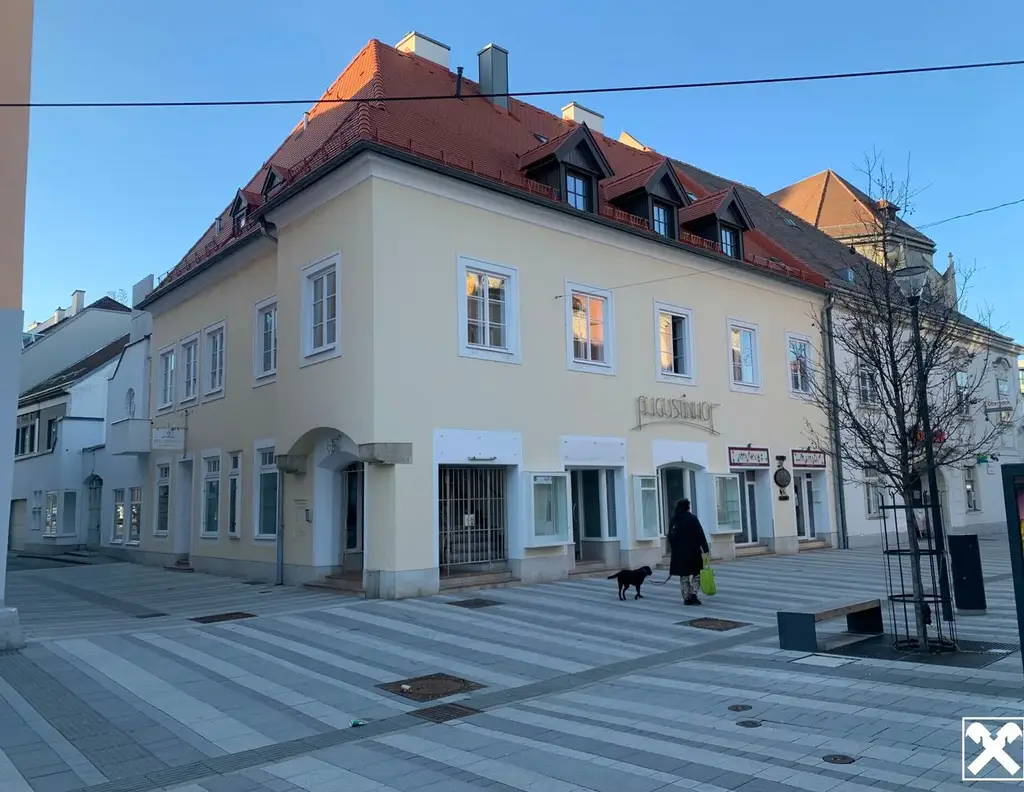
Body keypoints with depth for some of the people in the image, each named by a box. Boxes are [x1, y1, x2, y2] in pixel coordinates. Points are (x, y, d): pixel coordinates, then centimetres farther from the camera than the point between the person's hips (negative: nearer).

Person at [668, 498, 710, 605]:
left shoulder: (674, 520, 2)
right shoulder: (692, 518, -9)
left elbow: (670, 537, 5)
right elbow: (700, 535, -10)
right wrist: (705, 549, -6)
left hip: (679, 552, 3)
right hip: (693, 551, -3)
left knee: (684, 576, 11)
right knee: (696, 574, 10)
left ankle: (686, 598, 11)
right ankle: (693, 594, -3)